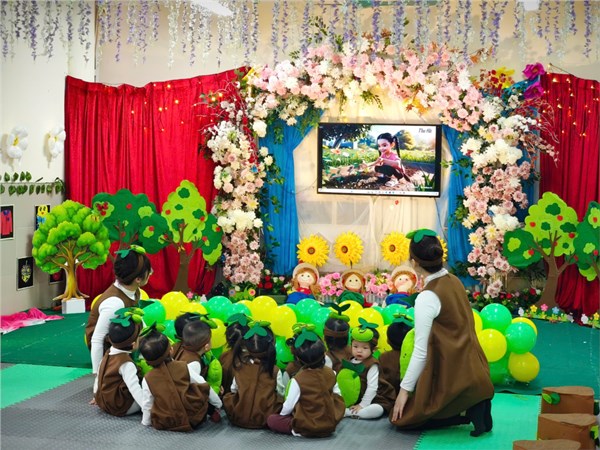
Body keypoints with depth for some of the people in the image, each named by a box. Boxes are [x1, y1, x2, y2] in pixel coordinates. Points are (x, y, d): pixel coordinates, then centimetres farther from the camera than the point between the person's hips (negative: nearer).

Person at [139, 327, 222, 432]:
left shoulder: (147, 380, -6)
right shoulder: (184, 367, -6)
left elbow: (147, 405, 1)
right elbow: (204, 386, 2)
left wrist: (146, 422, 19)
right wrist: (218, 403, 16)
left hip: (164, 424, 0)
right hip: (192, 419, 0)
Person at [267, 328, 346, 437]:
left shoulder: (298, 380, -17)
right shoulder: (330, 373, -4)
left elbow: (289, 405, -11)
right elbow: (337, 395, 8)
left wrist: (282, 414, 11)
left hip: (306, 428, -4)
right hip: (330, 425, 4)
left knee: (271, 420, 6)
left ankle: (297, 430, 0)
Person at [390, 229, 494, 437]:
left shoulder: (427, 298, -19)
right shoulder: (453, 281, 4)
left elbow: (421, 352, -19)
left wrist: (404, 389, -10)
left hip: (453, 377, -8)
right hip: (471, 368, 8)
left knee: (403, 417, 6)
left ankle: (469, 410, -5)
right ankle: (472, 405, 7)